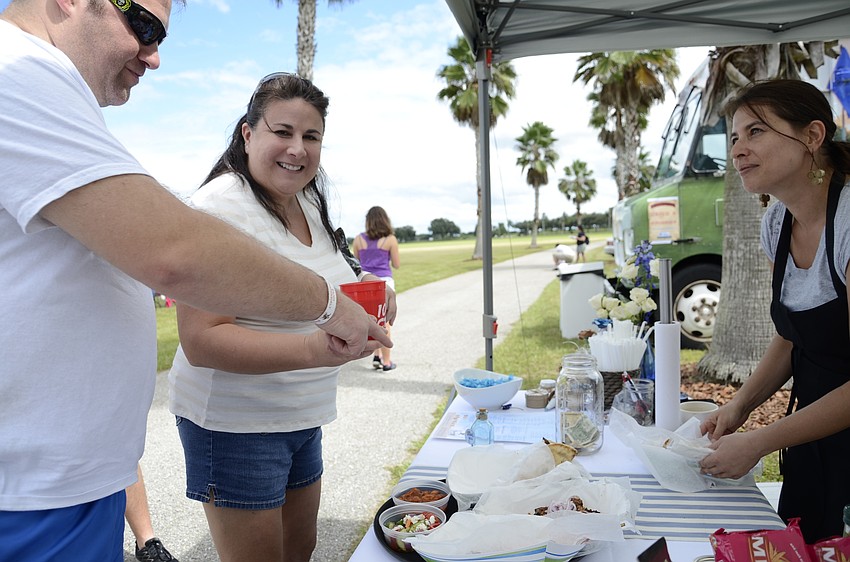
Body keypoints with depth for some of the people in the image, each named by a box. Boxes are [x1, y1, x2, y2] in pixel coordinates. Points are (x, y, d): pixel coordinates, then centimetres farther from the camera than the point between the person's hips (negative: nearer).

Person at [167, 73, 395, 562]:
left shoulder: (309, 207, 6)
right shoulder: (223, 205, -19)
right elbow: (201, 342, -26)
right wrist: (313, 349, -38)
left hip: (304, 418, 8)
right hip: (234, 424, -8)